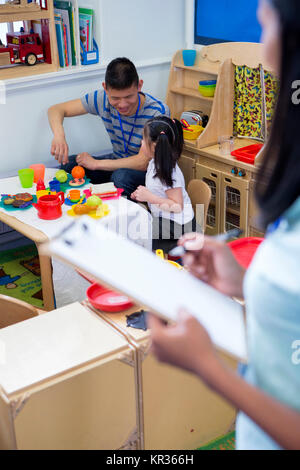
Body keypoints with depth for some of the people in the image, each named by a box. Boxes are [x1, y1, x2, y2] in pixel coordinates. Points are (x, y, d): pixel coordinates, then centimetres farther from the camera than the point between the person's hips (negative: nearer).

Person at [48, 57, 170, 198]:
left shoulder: (158, 112, -26)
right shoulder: (102, 99, -13)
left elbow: (144, 162, -28)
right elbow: (56, 110, -6)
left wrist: (96, 164, -23)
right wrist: (59, 136, -29)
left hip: (147, 170, -5)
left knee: (121, 176, -37)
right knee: (68, 164, -15)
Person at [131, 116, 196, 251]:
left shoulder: (169, 173, -26)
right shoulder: (155, 162, 4)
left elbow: (177, 206, -25)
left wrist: (150, 198, -27)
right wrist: (143, 195, 4)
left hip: (176, 225, -10)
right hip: (161, 218, 10)